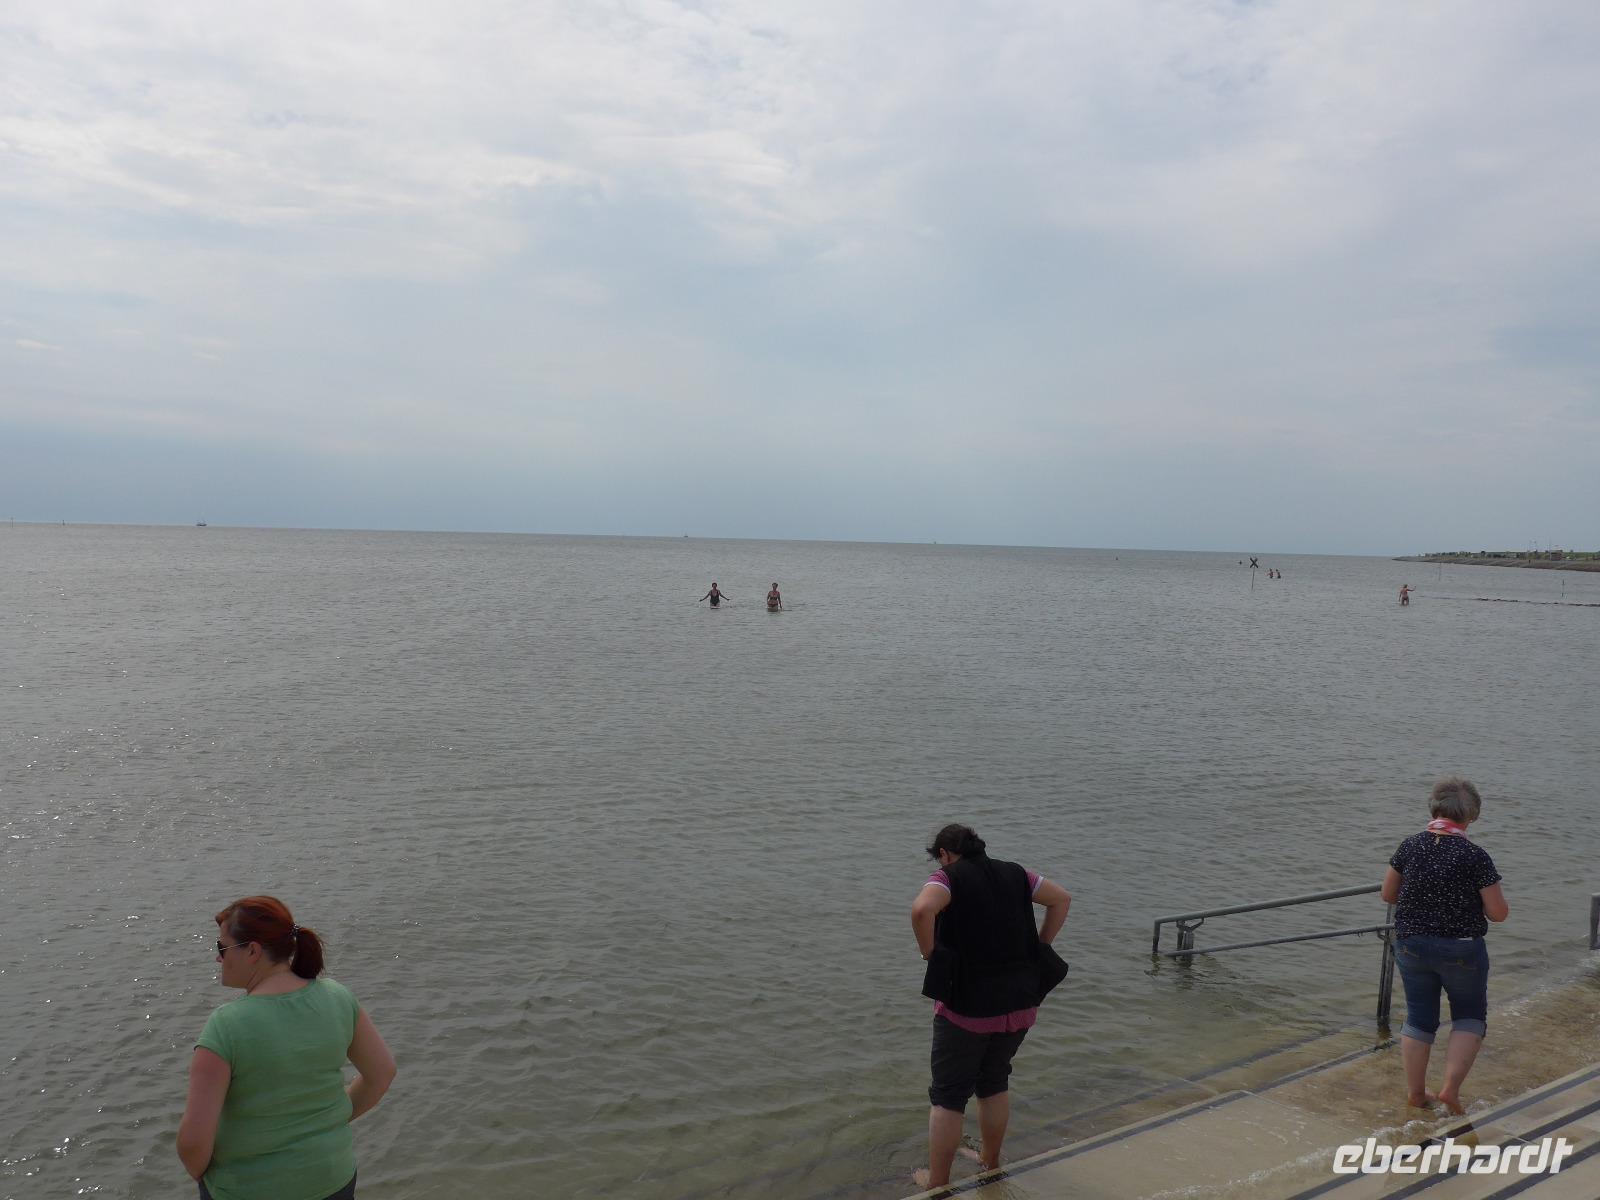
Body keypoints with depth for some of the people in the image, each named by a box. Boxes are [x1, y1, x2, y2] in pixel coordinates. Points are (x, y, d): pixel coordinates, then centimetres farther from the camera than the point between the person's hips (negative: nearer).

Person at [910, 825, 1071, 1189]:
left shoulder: (948, 877, -10)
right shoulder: (1014, 874, 8)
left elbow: (921, 909, -30)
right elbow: (1061, 899, 13)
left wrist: (929, 954, -16)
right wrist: (1041, 946, 12)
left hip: (968, 1008, -5)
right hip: (1020, 1004, 6)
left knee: (948, 1094, 10)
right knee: (994, 1082, 26)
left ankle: (937, 1182, 18)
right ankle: (990, 1161, 39)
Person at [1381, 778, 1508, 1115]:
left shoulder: (1410, 846, -5)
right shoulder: (1475, 856, -16)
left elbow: (1388, 894, 4)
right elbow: (1498, 913, -12)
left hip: (1411, 945, 3)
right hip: (1461, 951, -3)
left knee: (1419, 1018, 16)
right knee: (1469, 1016, 18)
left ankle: (1415, 1092, 22)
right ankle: (1451, 1087, 6)